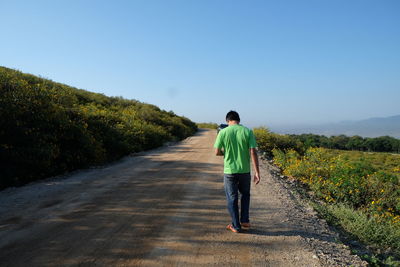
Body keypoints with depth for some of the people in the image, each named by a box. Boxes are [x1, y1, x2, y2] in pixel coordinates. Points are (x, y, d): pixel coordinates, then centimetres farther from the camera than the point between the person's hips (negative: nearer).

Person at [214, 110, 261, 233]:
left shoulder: (223, 132, -6)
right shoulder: (248, 132, -5)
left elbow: (217, 152, -6)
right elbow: (253, 152, -9)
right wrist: (257, 172, -6)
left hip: (229, 171, -1)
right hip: (245, 171, 1)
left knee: (232, 198, 12)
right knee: (245, 194, 24)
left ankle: (236, 226, 20)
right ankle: (244, 221, 25)